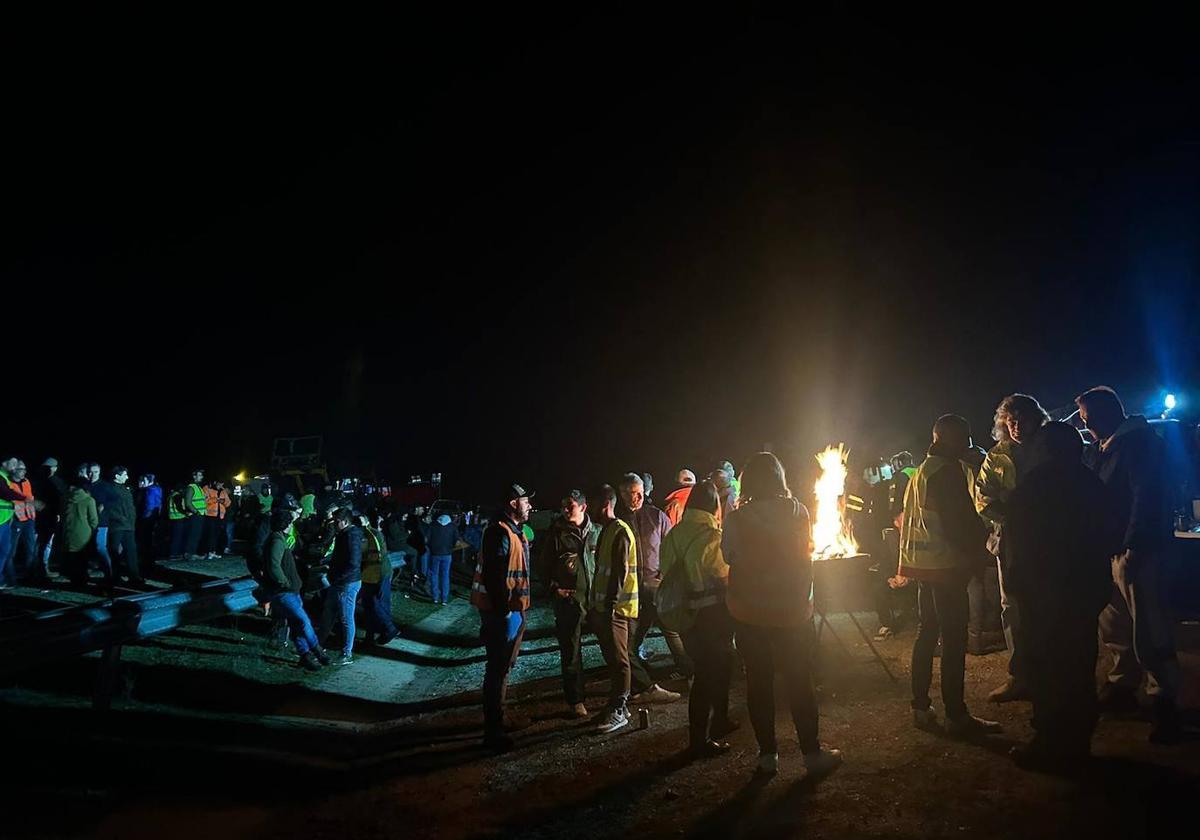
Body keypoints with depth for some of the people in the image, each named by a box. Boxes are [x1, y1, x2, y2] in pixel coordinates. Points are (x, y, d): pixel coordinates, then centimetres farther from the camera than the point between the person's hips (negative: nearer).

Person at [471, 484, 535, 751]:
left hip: (513, 609, 10)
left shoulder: (516, 532, 14)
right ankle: (493, 732, 6)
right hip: (501, 611, -10)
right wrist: (503, 611, -24)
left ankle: (495, 721, 34)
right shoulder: (499, 533, -19)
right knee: (498, 669, -3)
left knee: (503, 666, 20)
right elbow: (492, 576, -25)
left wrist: (518, 609, 16)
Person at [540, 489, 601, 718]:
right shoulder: (557, 532, -2)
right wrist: (554, 588, -7)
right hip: (568, 599, -2)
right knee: (571, 652, 3)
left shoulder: (596, 531, 4)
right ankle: (575, 700, 13)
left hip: (595, 597, 2)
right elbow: (544, 564, 4)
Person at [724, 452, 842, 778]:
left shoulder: (736, 519, -15)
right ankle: (812, 754, 18)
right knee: (800, 683, 12)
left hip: (749, 613, -1)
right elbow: (807, 549, 5)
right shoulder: (797, 511, -9)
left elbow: (729, 556, -2)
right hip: (793, 610, 1)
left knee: (759, 682, 10)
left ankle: (768, 755, 16)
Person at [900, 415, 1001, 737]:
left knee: (927, 632, 13)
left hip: (924, 563, 10)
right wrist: (978, 551, -4)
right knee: (954, 640, -5)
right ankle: (956, 716, 0)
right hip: (946, 564, -10)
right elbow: (961, 520, -18)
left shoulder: (922, 470, 16)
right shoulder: (947, 470, -15)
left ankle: (921, 708, 18)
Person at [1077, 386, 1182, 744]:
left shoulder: (1138, 442, -10)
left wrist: (1133, 546, -23)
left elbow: (1146, 497, -19)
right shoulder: (1101, 449, 17)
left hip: (1136, 549, -9)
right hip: (1111, 548, 9)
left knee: (1148, 628, -6)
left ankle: (1165, 702, 1)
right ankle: (1121, 687, 25)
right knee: (1113, 623, 14)